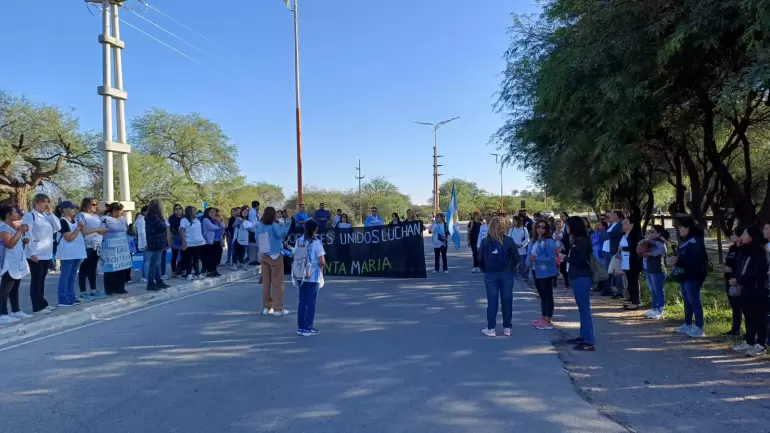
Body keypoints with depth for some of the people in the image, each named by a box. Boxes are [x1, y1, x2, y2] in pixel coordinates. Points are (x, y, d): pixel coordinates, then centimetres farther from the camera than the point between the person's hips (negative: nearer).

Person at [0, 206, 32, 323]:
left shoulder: (12, 227, 16)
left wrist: (22, 231, 12)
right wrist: (20, 231, -22)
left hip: (17, 263, 10)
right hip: (10, 264, -10)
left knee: (14, 289, 15)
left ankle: (16, 311, 21)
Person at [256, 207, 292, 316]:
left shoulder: (260, 226, 6)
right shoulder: (274, 225, -11)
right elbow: (281, 233, -31)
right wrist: (285, 224, -22)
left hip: (263, 256, 6)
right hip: (275, 256, -6)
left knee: (266, 282, 10)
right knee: (277, 282, -1)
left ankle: (266, 307, 13)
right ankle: (277, 308, -1)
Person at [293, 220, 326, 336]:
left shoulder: (299, 241, 2)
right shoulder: (316, 243, -14)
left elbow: (295, 257, 4)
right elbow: (322, 261, -16)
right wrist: (321, 266, 4)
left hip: (301, 276, 5)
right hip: (313, 277, -5)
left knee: (302, 302, 12)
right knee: (311, 302, 4)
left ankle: (300, 327, 17)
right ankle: (307, 328, 7)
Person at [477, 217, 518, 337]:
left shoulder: (485, 241, -4)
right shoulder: (509, 241, -7)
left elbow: (480, 259, -3)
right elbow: (516, 258, -4)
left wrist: (485, 270, 11)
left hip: (490, 275, 1)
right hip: (507, 274, 0)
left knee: (492, 301, 5)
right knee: (507, 301, 9)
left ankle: (491, 328, 9)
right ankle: (507, 328, 15)